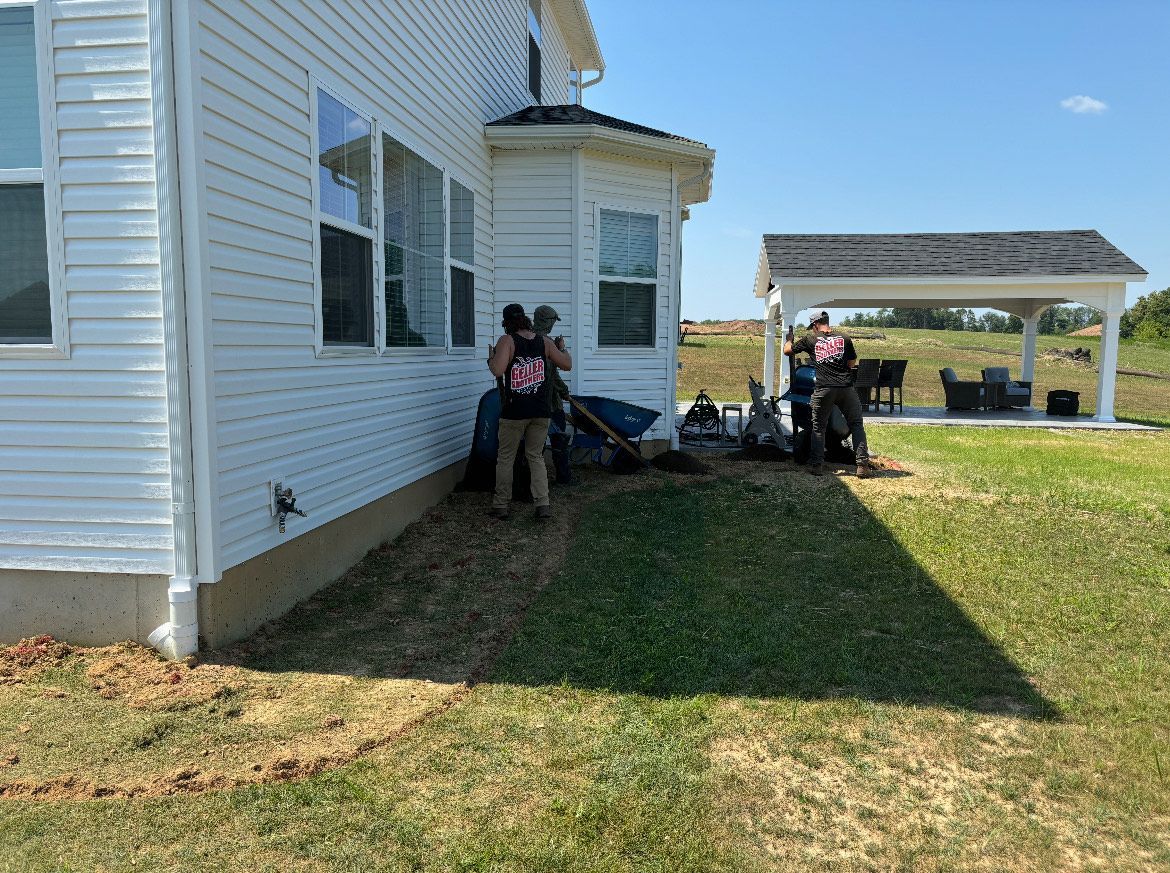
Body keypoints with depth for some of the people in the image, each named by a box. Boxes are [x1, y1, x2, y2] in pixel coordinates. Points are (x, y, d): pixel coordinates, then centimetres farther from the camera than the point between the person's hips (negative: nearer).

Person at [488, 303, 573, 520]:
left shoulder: (507, 341, -9)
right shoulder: (545, 342, 3)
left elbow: (497, 370, -21)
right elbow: (567, 365, 8)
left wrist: (490, 360, 0)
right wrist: (562, 348, 26)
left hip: (514, 412, -3)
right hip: (541, 412, 4)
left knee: (505, 458, 11)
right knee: (536, 457, 15)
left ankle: (500, 506, 18)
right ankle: (543, 505, 5)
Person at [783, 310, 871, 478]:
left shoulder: (810, 340, 8)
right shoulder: (844, 339, 10)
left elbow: (787, 350, 20)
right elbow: (852, 365, 13)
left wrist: (789, 339, 41)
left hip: (823, 389, -1)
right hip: (846, 387, 1)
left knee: (818, 427, 12)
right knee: (856, 425, 10)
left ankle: (816, 464, 8)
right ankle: (862, 465, 4)